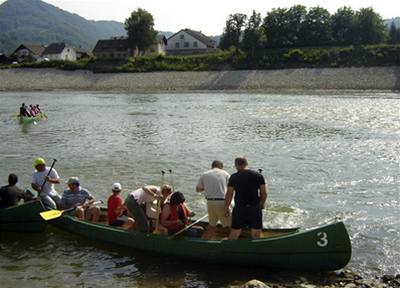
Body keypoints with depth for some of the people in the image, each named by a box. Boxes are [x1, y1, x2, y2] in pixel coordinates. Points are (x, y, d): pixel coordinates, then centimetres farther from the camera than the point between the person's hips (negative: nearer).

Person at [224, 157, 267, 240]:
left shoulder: (234, 177, -3)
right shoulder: (258, 176, 2)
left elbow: (229, 195, -4)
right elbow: (264, 193, 1)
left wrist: (226, 208, 7)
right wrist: (261, 205, 16)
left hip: (239, 209, -1)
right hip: (255, 208, 1)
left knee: (235, 232, 11)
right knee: (256, 234, 11)